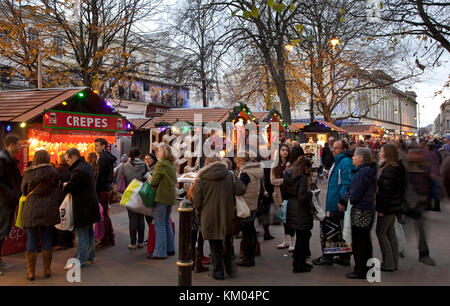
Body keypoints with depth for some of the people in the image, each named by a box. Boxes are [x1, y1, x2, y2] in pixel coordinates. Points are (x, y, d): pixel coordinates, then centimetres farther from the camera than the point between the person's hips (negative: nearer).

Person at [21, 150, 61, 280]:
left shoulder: (28, 173, -4)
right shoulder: (53, 173, -6)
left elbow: (23, 191, 9)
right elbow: (58, 191, 2)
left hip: (31, 210, 0)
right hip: (48, 210, 0)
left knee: (31, 241, 7)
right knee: (47, 239, 10)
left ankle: (31, 272, 14)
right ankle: (47, 269, 17)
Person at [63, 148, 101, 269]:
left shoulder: (78, 170, -20)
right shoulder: (87, 166, 10)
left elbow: (68, 188, -20)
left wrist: (64, 185, 3)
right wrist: (68, 184, 6)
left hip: (83, 207, -10)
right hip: (90, 204, 10)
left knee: (81, 234, -2)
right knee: (89, 232, 17)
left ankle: (80, 260, 5)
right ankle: (89, 257, 27)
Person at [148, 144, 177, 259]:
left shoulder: (161, 164, -12)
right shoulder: (171, 165, 14)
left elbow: (154, 181, -14)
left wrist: (150, 180, 7)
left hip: (161, 197, -9)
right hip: (170, 197, 9)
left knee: (160, 224, -4)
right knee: (166, 222, 17)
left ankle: (160, 252, -1)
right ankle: (170, 249, 24)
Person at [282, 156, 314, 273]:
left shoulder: (287, 176, 6)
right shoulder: (303, 177, -18)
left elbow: (285, 194, 12)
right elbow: (302, 197, -24)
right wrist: (310, 193, -7)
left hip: (291, 209, 8)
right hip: (301, 212, -8)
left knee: (303, 236, 20)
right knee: (302, 237, 5)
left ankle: (300, 262, 29)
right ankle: (298, 265, 13)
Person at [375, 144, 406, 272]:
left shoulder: (389, 170, -21)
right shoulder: (397, 167, 11)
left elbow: (386, 191, -23)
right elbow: (401, 188, 17)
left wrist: (381, 209, -19)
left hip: (388, 207, -10)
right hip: (394, 206, 10)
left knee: (381, 233, 0)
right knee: (391, 233, 15)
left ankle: (388, 264, 6)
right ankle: (394, 262, 24)